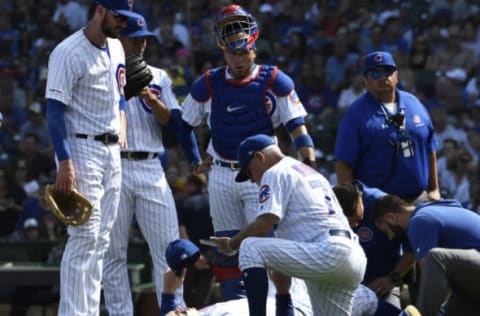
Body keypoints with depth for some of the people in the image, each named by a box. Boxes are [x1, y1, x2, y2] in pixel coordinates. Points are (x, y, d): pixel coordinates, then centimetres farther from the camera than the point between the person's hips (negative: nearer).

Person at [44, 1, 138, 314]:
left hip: (112, 150, 8)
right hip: (82, 149, -8)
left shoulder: (116, 48, 11)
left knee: (101, 239, 9)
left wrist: (121, 127, 11)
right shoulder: (69, 53, -15)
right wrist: (65, 163, -23)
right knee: (85, 237, -12)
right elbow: (55, 109, -18)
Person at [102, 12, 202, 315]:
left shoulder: (159, 77, 16)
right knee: (114, 252, -1)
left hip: (151, 168, 3)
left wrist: (153, 102, -9)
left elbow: (173, 122, 8)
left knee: (168, 246, -3)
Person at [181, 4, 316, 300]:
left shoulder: (275, 82, -5)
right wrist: (198, 161, 5)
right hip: (222, 175, 3)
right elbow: (183, 127, 13)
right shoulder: (208, 85, 1)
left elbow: (298, 129, -5)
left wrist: (310, 169, -14)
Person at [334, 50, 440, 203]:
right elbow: (343, 163, -9)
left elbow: (429, 150, 19)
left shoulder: (413, 104, 12)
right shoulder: (355, 114, -4)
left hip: (419, 199, 6)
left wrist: (434, 189, 16)